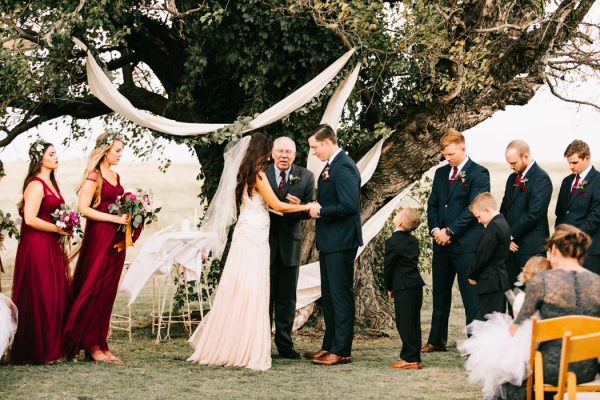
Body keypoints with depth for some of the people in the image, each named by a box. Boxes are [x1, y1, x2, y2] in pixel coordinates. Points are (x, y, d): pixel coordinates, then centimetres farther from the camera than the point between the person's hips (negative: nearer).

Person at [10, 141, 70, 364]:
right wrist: (58, 229, -14)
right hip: (37, 247, -9)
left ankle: (52, 347, 14)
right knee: (40, 298, -5)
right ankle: (38, 351, 1)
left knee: (55, 296, 9)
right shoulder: (36, 185, -12)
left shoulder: (50, 183, 16)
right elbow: (30, 219, -19)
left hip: (51, 247, 9)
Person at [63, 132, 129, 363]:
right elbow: (84, 209, -16)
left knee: (108, 292, 8)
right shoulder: (94, 176, -8)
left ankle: (99, 344, 12)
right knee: (95, 291, -3)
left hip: (115, 239, 8)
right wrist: (116, 218, -18)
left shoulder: (115, 176, 15)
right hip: (99, 237, -8)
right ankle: (91, 345, 3)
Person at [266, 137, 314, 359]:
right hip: (265, 242, -2)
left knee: (287, 297, 8)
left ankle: (285, 344, 16)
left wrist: (299, 207, -19)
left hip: (290, 242, 2)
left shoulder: (305, 177, 4)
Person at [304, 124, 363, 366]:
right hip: (329, 241, 11)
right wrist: (314, 207, 4)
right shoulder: (330, 166, 15)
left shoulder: (344, 167, -17)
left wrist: (320, 212, -15)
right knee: (328, 296, 16)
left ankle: (341, 351, -1)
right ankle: (329, 346, 24)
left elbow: (349, 206, -25)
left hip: (341, 243, -11)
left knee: (341, 296, -5)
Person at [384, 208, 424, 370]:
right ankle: (415, 358, 14)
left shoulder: (392, 242, -12)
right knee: (414, 323, 11)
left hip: (403, 288, -7)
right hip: (416, 284, 7)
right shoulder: (413, 241, 11)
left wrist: (389, 288, 6)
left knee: (405, 323, -3)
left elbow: (388, 266, -8)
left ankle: (410, 358, -4)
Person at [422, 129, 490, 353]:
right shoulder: (441, 173, 15)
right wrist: (435, 229, -2)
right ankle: (436, 341, 22)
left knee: (471, 297, -4)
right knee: (440, 295, 13)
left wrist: (450, 231, -14)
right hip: (441, 244, 7)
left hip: (466, 244, -7)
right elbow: (432, 204, 15)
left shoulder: (478, 173, -6)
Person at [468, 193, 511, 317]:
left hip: (490, 283, -10)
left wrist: (472, 275, -3)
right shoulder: (503, 224, 13)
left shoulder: (493, 227, -17)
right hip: (501, 280, 10)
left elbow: (483, 256, -18)